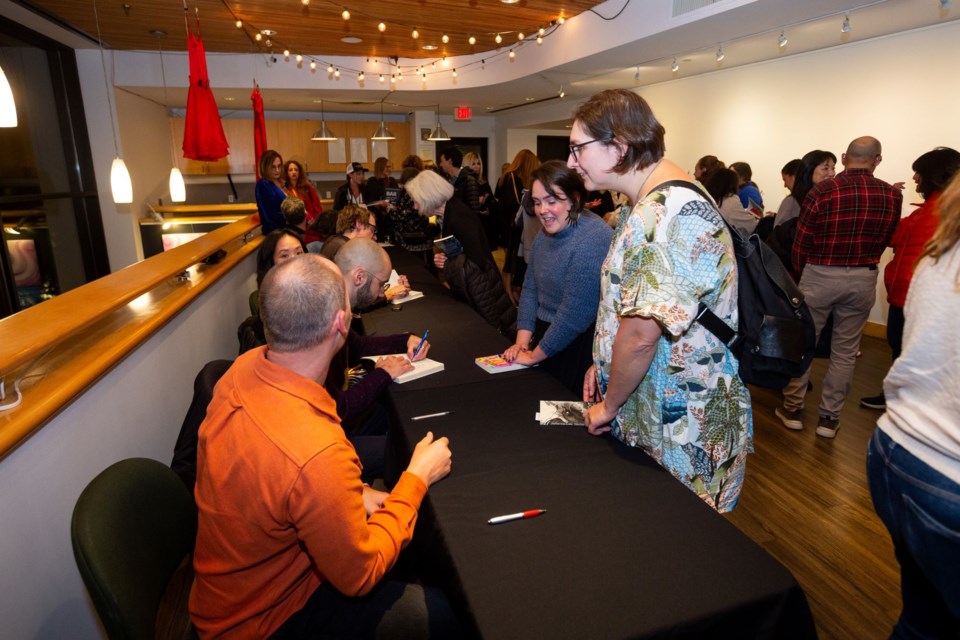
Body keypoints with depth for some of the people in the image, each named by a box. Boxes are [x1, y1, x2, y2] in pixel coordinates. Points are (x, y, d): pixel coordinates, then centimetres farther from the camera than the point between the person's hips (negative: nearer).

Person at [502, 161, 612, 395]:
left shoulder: (592, 239, -23)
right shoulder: (546, 232, 6)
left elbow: (575, 314, -25)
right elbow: (530, 288, 7)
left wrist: (535, 355, -14)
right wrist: (522, 341, -4)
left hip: (578, 350, -8)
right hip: (546, 338, 8)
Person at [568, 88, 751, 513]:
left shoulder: (664, 214, -26)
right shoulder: (653, 203, 10)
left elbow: (641, 335, -29)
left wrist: (610, 405, -14)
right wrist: (602, 363, 11)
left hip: (683, 432, -9)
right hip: (655, 413, 10)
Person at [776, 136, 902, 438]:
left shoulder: (821, 192, -13)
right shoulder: (892, 195, -4)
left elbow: (801, 243, -7)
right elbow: (883, 241, 5)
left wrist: (801, 274, 11)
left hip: (820, 276, -2)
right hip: (863, 279, 3)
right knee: (845, 351, 11)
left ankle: (793, 409, 19)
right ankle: (829, 418, 19)